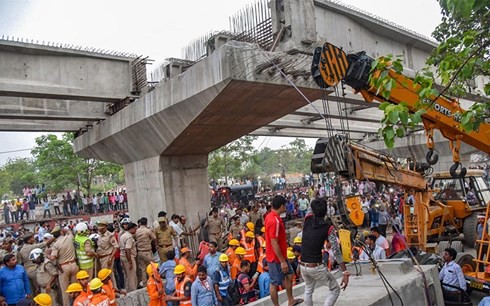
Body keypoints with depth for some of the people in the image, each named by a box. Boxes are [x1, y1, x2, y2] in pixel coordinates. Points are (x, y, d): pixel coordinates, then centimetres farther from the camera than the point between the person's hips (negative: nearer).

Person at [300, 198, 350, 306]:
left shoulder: (308, 218, -2)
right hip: (316, 267, -5)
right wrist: (345, 272, -13)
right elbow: (336, 251, -15)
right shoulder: (329, 227, -11)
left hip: (302, 266, 5)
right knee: (335, 290, 15)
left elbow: (312, 212, 24)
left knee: (308, 290, 28)